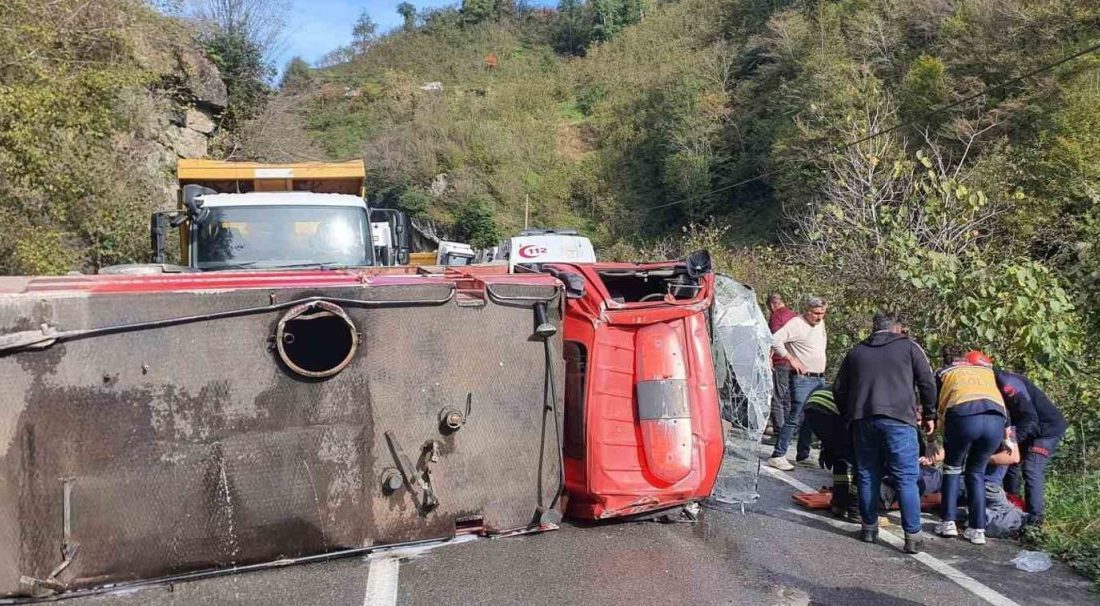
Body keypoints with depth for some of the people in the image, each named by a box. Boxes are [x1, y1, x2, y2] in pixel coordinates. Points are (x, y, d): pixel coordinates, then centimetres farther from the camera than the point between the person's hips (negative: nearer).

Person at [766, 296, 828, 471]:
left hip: (820, 379, 8)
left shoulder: (820, 323, 14)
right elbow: (775, 340, -21)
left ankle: (803, 455, 22)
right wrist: (791, 359, -18)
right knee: (795, 418, -12)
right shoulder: (796, 323, -11)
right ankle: (778, 456, -11)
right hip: (803, 379, -8)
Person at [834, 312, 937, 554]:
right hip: (899, 419, -3)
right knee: (906, 479, 0)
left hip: (863, 420, 3)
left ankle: (869, 528, 20)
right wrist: (928, 415, 13)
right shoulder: (908, 347, 10)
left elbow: (839, 389, 19)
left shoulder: (856, 352, 20)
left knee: (868, 476, 13)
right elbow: (927, 382, 4)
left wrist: (848, 415, 28)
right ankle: (913, 536, -1)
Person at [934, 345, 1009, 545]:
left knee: (952, 468, 22)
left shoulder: (943, 373, 28)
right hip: (996, 420, 2)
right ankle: (978, 529, 17)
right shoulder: (987, 369, 34)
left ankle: (948, 522, 17)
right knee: (976, 472, 21)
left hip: (962, 417, -2)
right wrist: (1007, 434, 40)